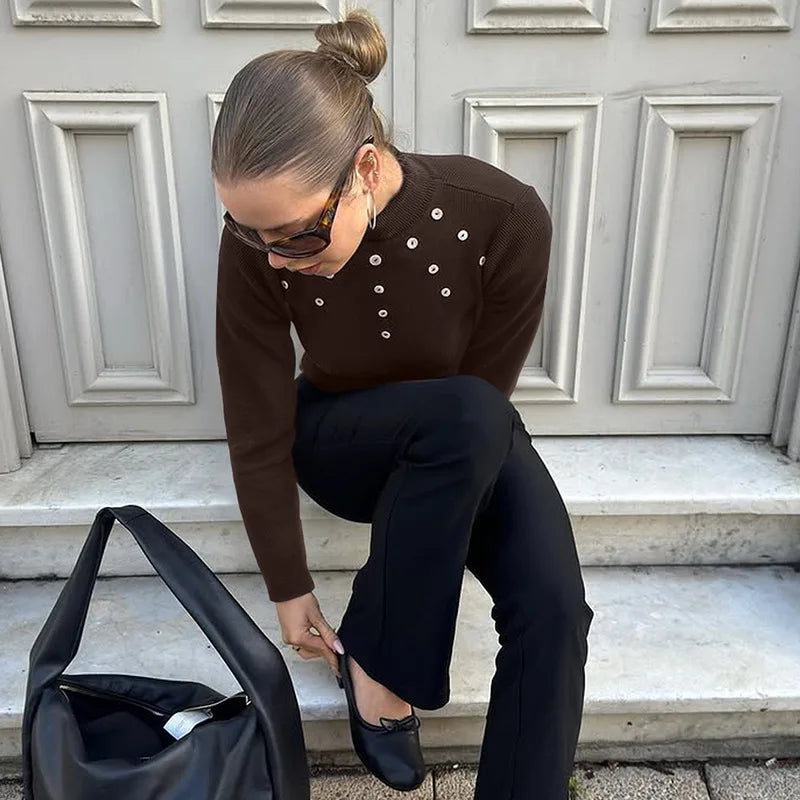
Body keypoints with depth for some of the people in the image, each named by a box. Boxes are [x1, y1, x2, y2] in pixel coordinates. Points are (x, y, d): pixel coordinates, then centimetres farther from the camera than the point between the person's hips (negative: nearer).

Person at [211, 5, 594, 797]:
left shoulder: (504, 218, -27)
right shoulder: (257, 243, -24)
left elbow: (485, 388, -18)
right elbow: (258, 430, -16)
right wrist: (290, 589, -9)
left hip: (470, 444, 1)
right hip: (340, 440, 0)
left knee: (553, 608, -26)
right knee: (465, 416, -36)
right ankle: (377, 657, -15)